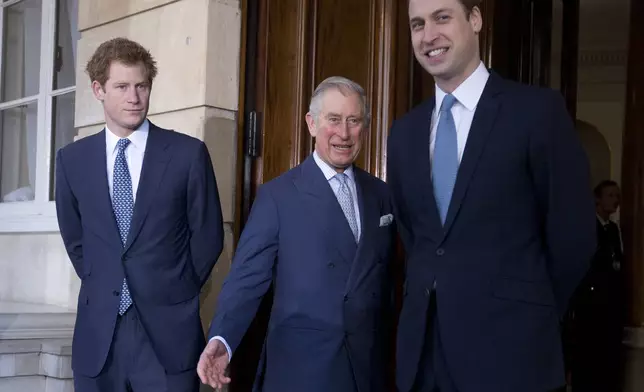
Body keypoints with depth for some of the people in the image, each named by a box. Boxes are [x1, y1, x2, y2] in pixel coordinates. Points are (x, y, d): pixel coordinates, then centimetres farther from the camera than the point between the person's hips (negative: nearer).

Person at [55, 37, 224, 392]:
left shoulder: (188, 153, -3)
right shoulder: (72, 159, 5)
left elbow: (207, 235, 3)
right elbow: (74, 237, 15)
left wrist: (174, 293, 5)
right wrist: (102, 288, 10)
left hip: (168, 330, -2)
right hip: (98, 331, 3)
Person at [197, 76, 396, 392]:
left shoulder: (381, 194, 7)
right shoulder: (277, 195, -5)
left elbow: (386, 278, 10)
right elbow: (247, 276, -11)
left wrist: (385, 348, 8)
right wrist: (222, 339, -24)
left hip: (368, 364, 4)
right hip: (300, 365, -3)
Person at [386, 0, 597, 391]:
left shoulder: (538, 109, -7)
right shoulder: (405, 131, 10)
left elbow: (572, 233, -5)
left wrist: (530, 318, 3)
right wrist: (429, 294, 11)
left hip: (508, 347, -5)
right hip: (421, 344, 5)